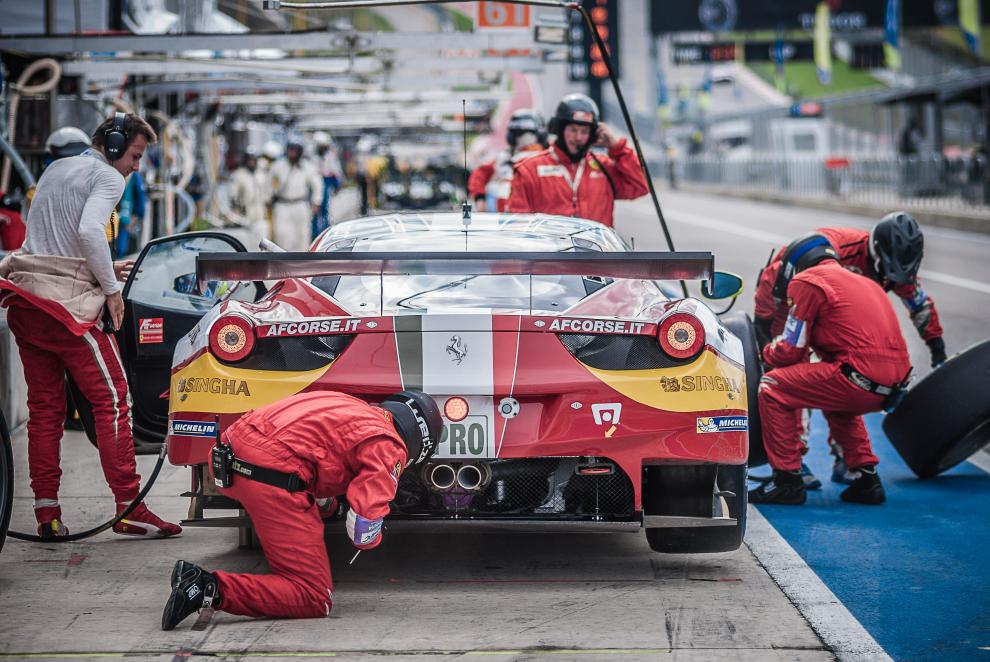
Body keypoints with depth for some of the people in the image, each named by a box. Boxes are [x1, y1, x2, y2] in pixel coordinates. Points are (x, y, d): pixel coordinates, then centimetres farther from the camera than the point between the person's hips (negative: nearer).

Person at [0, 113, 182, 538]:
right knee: (113, 400, -5)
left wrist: (103, 272, 18)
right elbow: (89, 230, -20)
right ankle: (129, 508, -8)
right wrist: (112, 288, -10)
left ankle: (47, 514, 6)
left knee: (44, 407, 8)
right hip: (65, 303, -8)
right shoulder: (107, 176, -3)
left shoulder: (54, 171, 24)